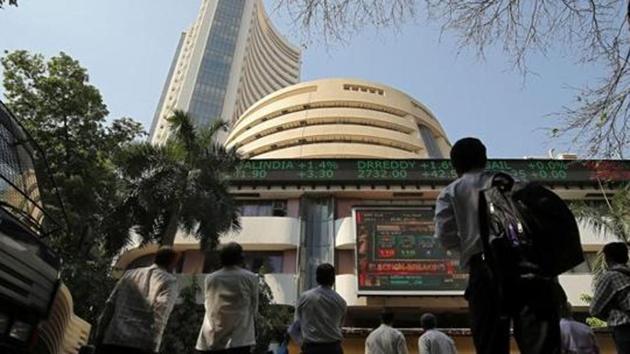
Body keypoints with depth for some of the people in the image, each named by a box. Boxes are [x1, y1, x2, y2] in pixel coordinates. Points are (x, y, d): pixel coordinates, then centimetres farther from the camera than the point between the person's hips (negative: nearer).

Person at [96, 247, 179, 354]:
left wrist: (99, 337, 18)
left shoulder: (130, 274, 20)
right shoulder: (169, 281, 5)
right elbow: (160, 313, -10)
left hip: (112, 341, 5)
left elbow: (109, 306, 15)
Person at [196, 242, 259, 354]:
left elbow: (208, 307, 10)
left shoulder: (210, 279, 3)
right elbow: (254, 308, 5)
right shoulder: (250, 278, -4)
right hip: (240, 339, -3)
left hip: (212, 340, 3)